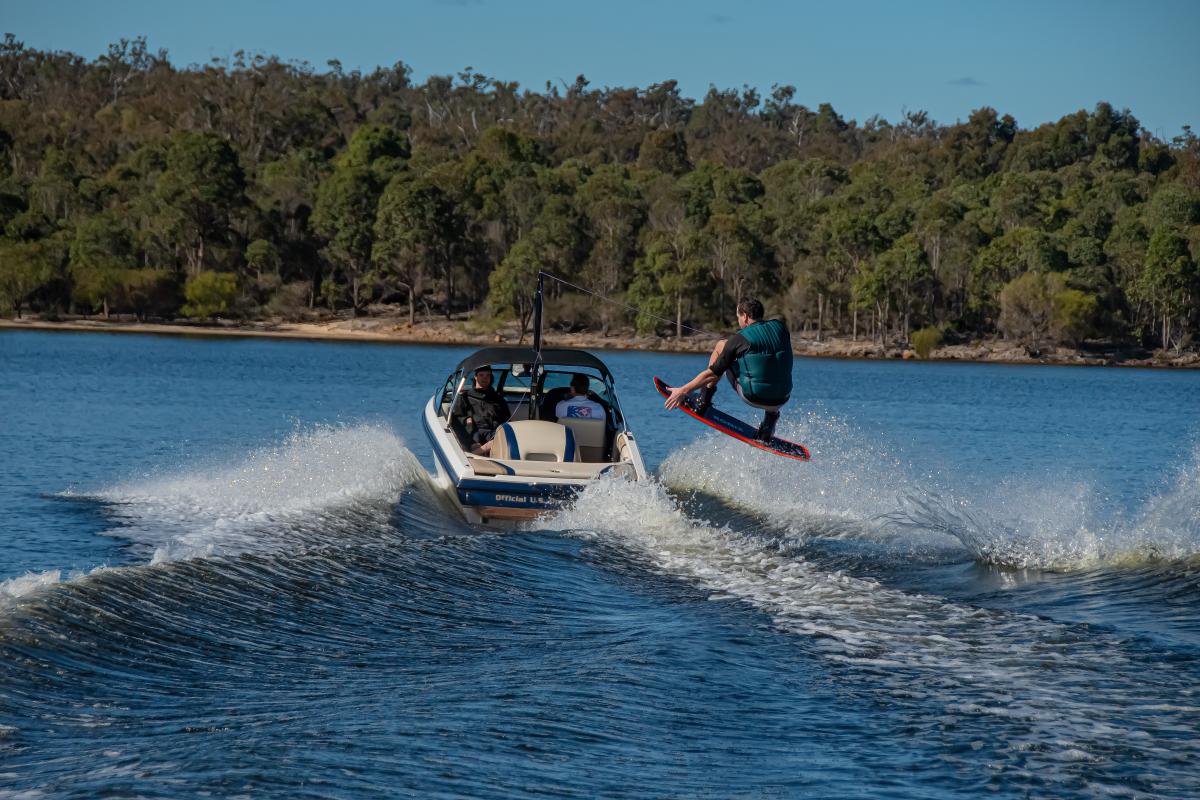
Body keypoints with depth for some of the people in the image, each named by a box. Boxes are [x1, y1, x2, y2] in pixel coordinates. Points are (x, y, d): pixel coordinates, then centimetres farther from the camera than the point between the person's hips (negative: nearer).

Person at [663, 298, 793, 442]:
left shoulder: (738, 340, -7)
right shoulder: (780, 327, 4)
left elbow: (713, 373, -4)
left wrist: (683, 391, 5)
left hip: (753, 397, -3)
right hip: (780, 401, 3)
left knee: (721, 346, 14)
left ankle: (705, 400, 20)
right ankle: (770, 419, 28)